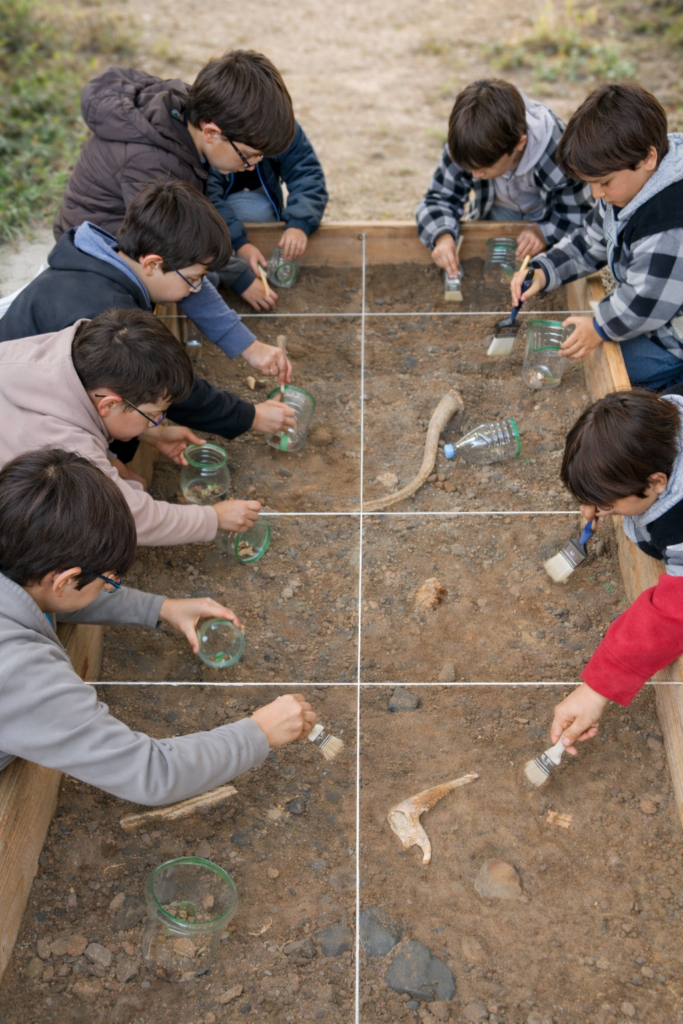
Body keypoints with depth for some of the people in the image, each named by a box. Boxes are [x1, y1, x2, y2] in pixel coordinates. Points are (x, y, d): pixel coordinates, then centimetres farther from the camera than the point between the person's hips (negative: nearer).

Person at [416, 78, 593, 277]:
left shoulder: (558, 155, -35)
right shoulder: (467, 149, -28)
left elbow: (580, 214, -23)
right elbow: (439, 199, -19)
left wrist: (543, 231, -43)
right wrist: (442, 235, -42)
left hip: (548, 221, -2)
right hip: (495, 217, 2)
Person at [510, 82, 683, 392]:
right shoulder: (626, 185, -4)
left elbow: (645, 303, -31)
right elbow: (591, 241, 9)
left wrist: (601, 327, -14)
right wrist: (543, 271, -4)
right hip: (656, 306, 10)